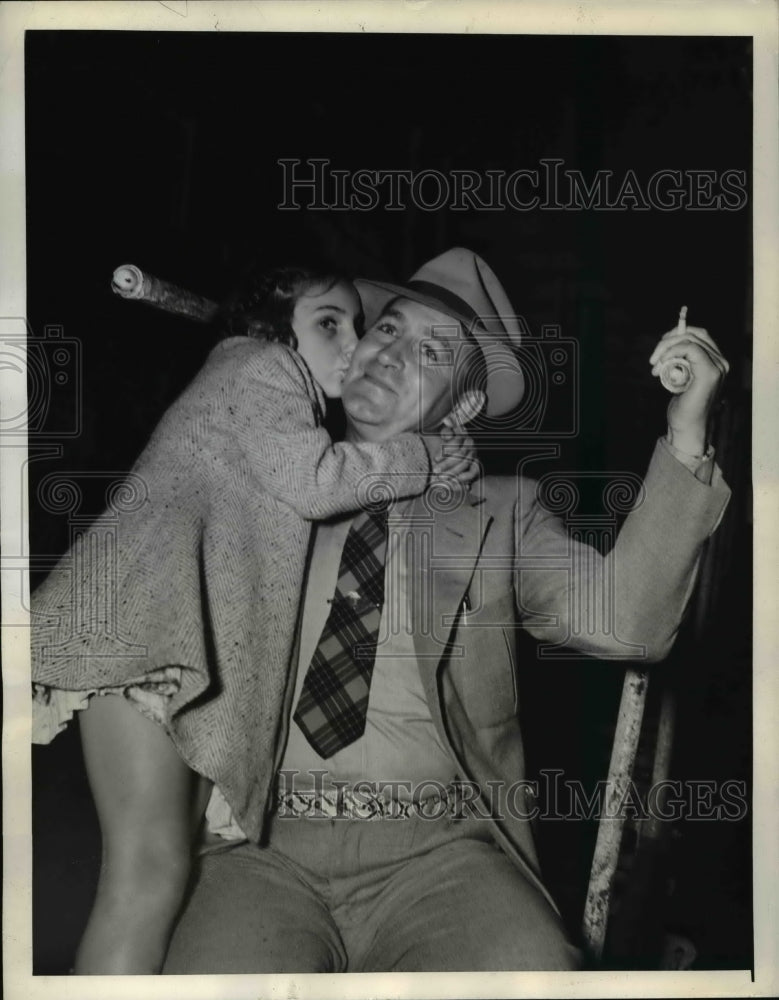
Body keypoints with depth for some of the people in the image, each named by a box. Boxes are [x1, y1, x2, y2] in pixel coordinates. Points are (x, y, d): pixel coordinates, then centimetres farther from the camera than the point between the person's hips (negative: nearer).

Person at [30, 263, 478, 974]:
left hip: (204, 654, 10)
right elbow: (313, 482, -7)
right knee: (150, 869, -18)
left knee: (178, 864, 4)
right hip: (143, 616, -10)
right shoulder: (257, 364, 6)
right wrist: (423, 457, 4)